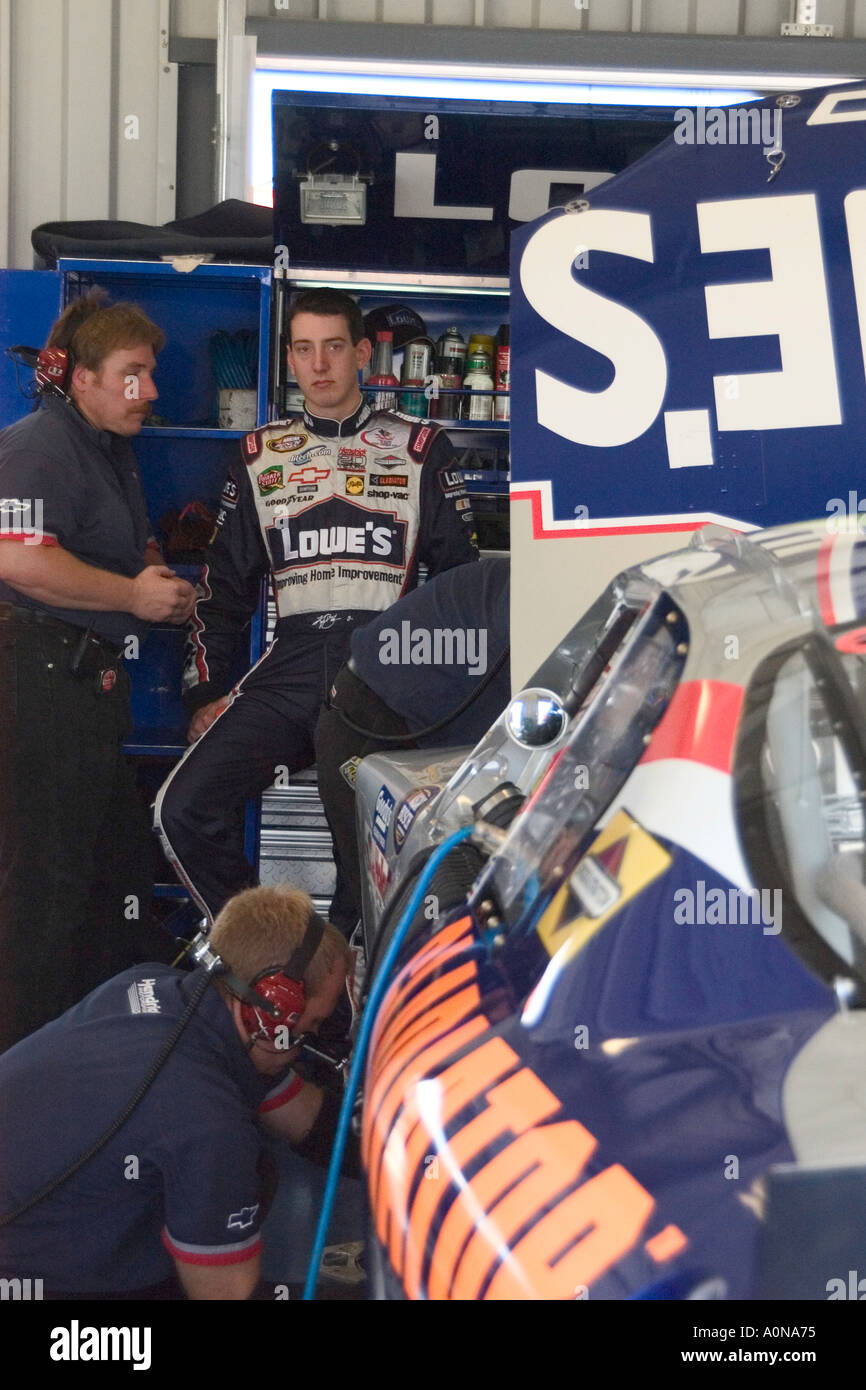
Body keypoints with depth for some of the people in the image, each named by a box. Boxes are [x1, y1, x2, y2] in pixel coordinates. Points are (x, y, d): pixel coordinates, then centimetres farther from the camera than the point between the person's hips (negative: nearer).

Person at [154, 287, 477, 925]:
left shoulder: (421, 449, 11)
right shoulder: (262, 456, 20)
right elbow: (223, 585, 23)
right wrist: (206, 692, 14)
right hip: (293, 663, 3)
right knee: (184, 808, -15)